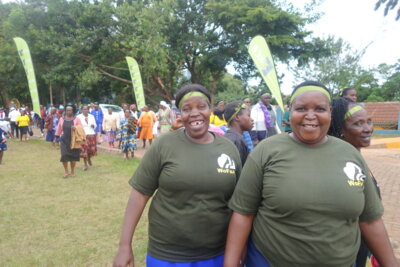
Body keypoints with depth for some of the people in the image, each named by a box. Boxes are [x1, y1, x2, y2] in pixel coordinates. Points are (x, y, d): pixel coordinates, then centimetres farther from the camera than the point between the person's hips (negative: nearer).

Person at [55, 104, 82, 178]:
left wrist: (75, 129, -22)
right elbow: (59, 129, 12)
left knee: (73, 156, 5)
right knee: (64, 156, -8)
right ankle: (66, 172, 10)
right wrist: (56, 138, 14)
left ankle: (72, 172, 22)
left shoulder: (76, 119, -2)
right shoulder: (62, 119, 4)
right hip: (64, 140, 1)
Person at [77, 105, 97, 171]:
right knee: (84, 150, -5)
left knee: (92, 149, 5)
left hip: (92, 135, 3)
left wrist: (93, 126, -6)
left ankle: (89, 158, 38)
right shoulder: (79, 117, -1)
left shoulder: (92, 116, 11)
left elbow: (95, 125, 16)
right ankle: (86, 165, 6)